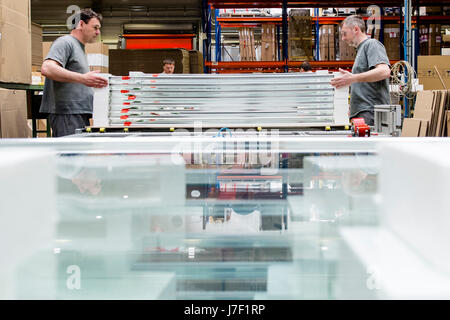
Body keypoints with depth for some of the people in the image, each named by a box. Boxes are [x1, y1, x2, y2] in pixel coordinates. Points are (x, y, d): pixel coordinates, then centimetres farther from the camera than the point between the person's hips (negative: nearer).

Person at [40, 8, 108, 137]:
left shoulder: (80, 48, 27)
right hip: (67, 113, -10)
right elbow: (47, 69, -23)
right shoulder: (65, 42, -5)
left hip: (80, 114, 10)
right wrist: (82, 78, -27)